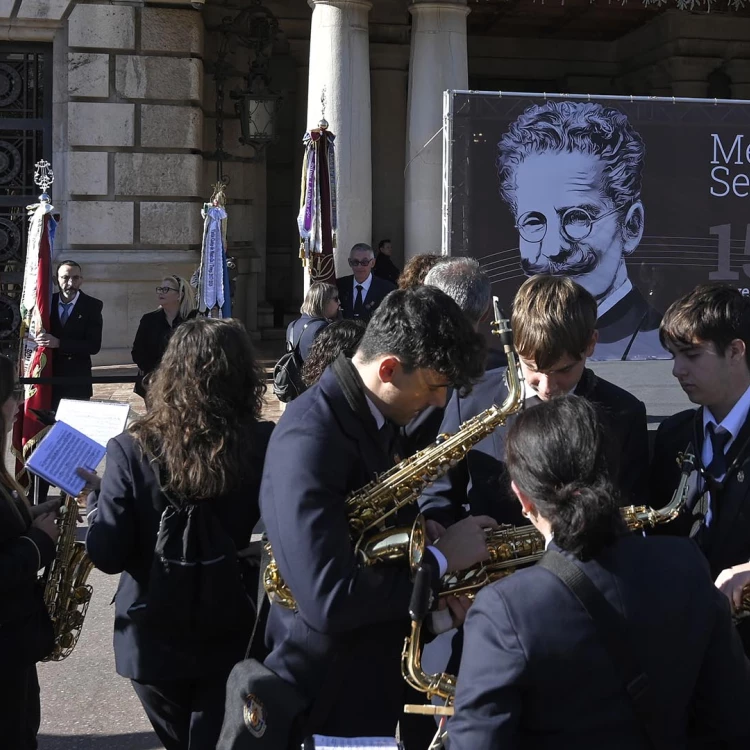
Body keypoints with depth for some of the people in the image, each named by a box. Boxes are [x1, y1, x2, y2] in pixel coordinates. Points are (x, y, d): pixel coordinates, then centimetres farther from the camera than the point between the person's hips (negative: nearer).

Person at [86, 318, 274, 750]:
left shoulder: (133, 449, -16)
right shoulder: (268, 446, -15)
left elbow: (108, 556, -14)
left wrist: (97, 497, 2)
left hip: (154, 640, 1)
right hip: (235, 636, -1)